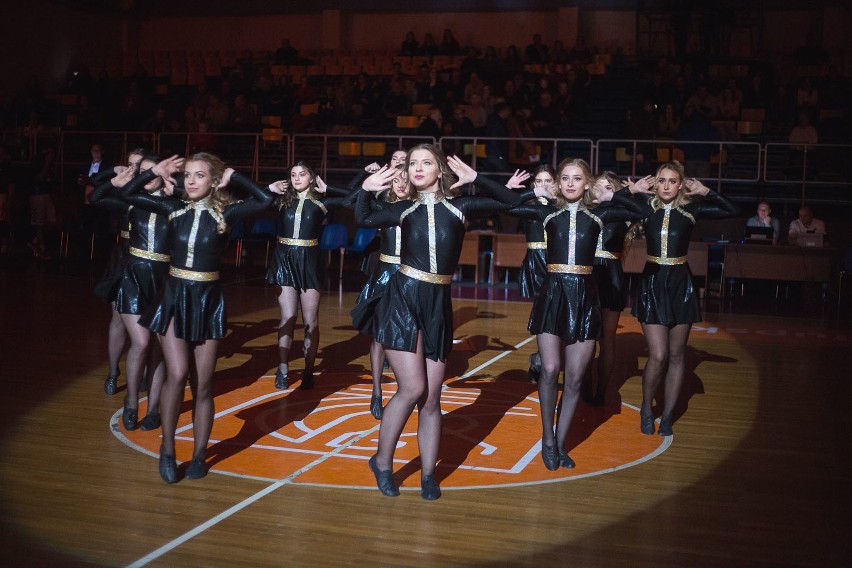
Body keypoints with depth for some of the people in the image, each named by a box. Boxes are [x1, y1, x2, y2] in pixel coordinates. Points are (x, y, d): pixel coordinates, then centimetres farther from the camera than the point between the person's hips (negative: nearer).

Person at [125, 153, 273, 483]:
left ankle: (199, 456, 19)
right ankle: (167, 448, 4)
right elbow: (126, 195, 2)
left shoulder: (224, 213, -5)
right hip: (174, 297, 1)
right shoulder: (174, 208, 1)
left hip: (207, 300, 0)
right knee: (177, 374, -14)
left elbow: (265, 199, -18)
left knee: (202, 385, 5)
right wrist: (155, 172, -3)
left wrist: (233, 177, -10)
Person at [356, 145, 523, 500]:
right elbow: (363, 220, 12)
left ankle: (428, 475, 16)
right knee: (413, 389, -11)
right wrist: (365, 190, -2)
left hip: (438, 304, 1)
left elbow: (512, 201, 3)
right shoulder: (404, 210, 6)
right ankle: (382, 461, 9)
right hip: (402, 299, -1)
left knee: (431, 397, 5)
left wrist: (476, 178, -5)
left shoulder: (459, 206, 4)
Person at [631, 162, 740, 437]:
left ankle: (667, 415, 19)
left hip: (680, 284, 1)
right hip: (652, 283, -1)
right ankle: (647, 408, 15)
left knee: (676, 355, 7)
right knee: (658, 356, -9)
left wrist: (706, 192, -9)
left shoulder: (691, 210, 0)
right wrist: (633, 190, -8)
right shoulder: (647, 209, -1)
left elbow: (733, 211, -4)